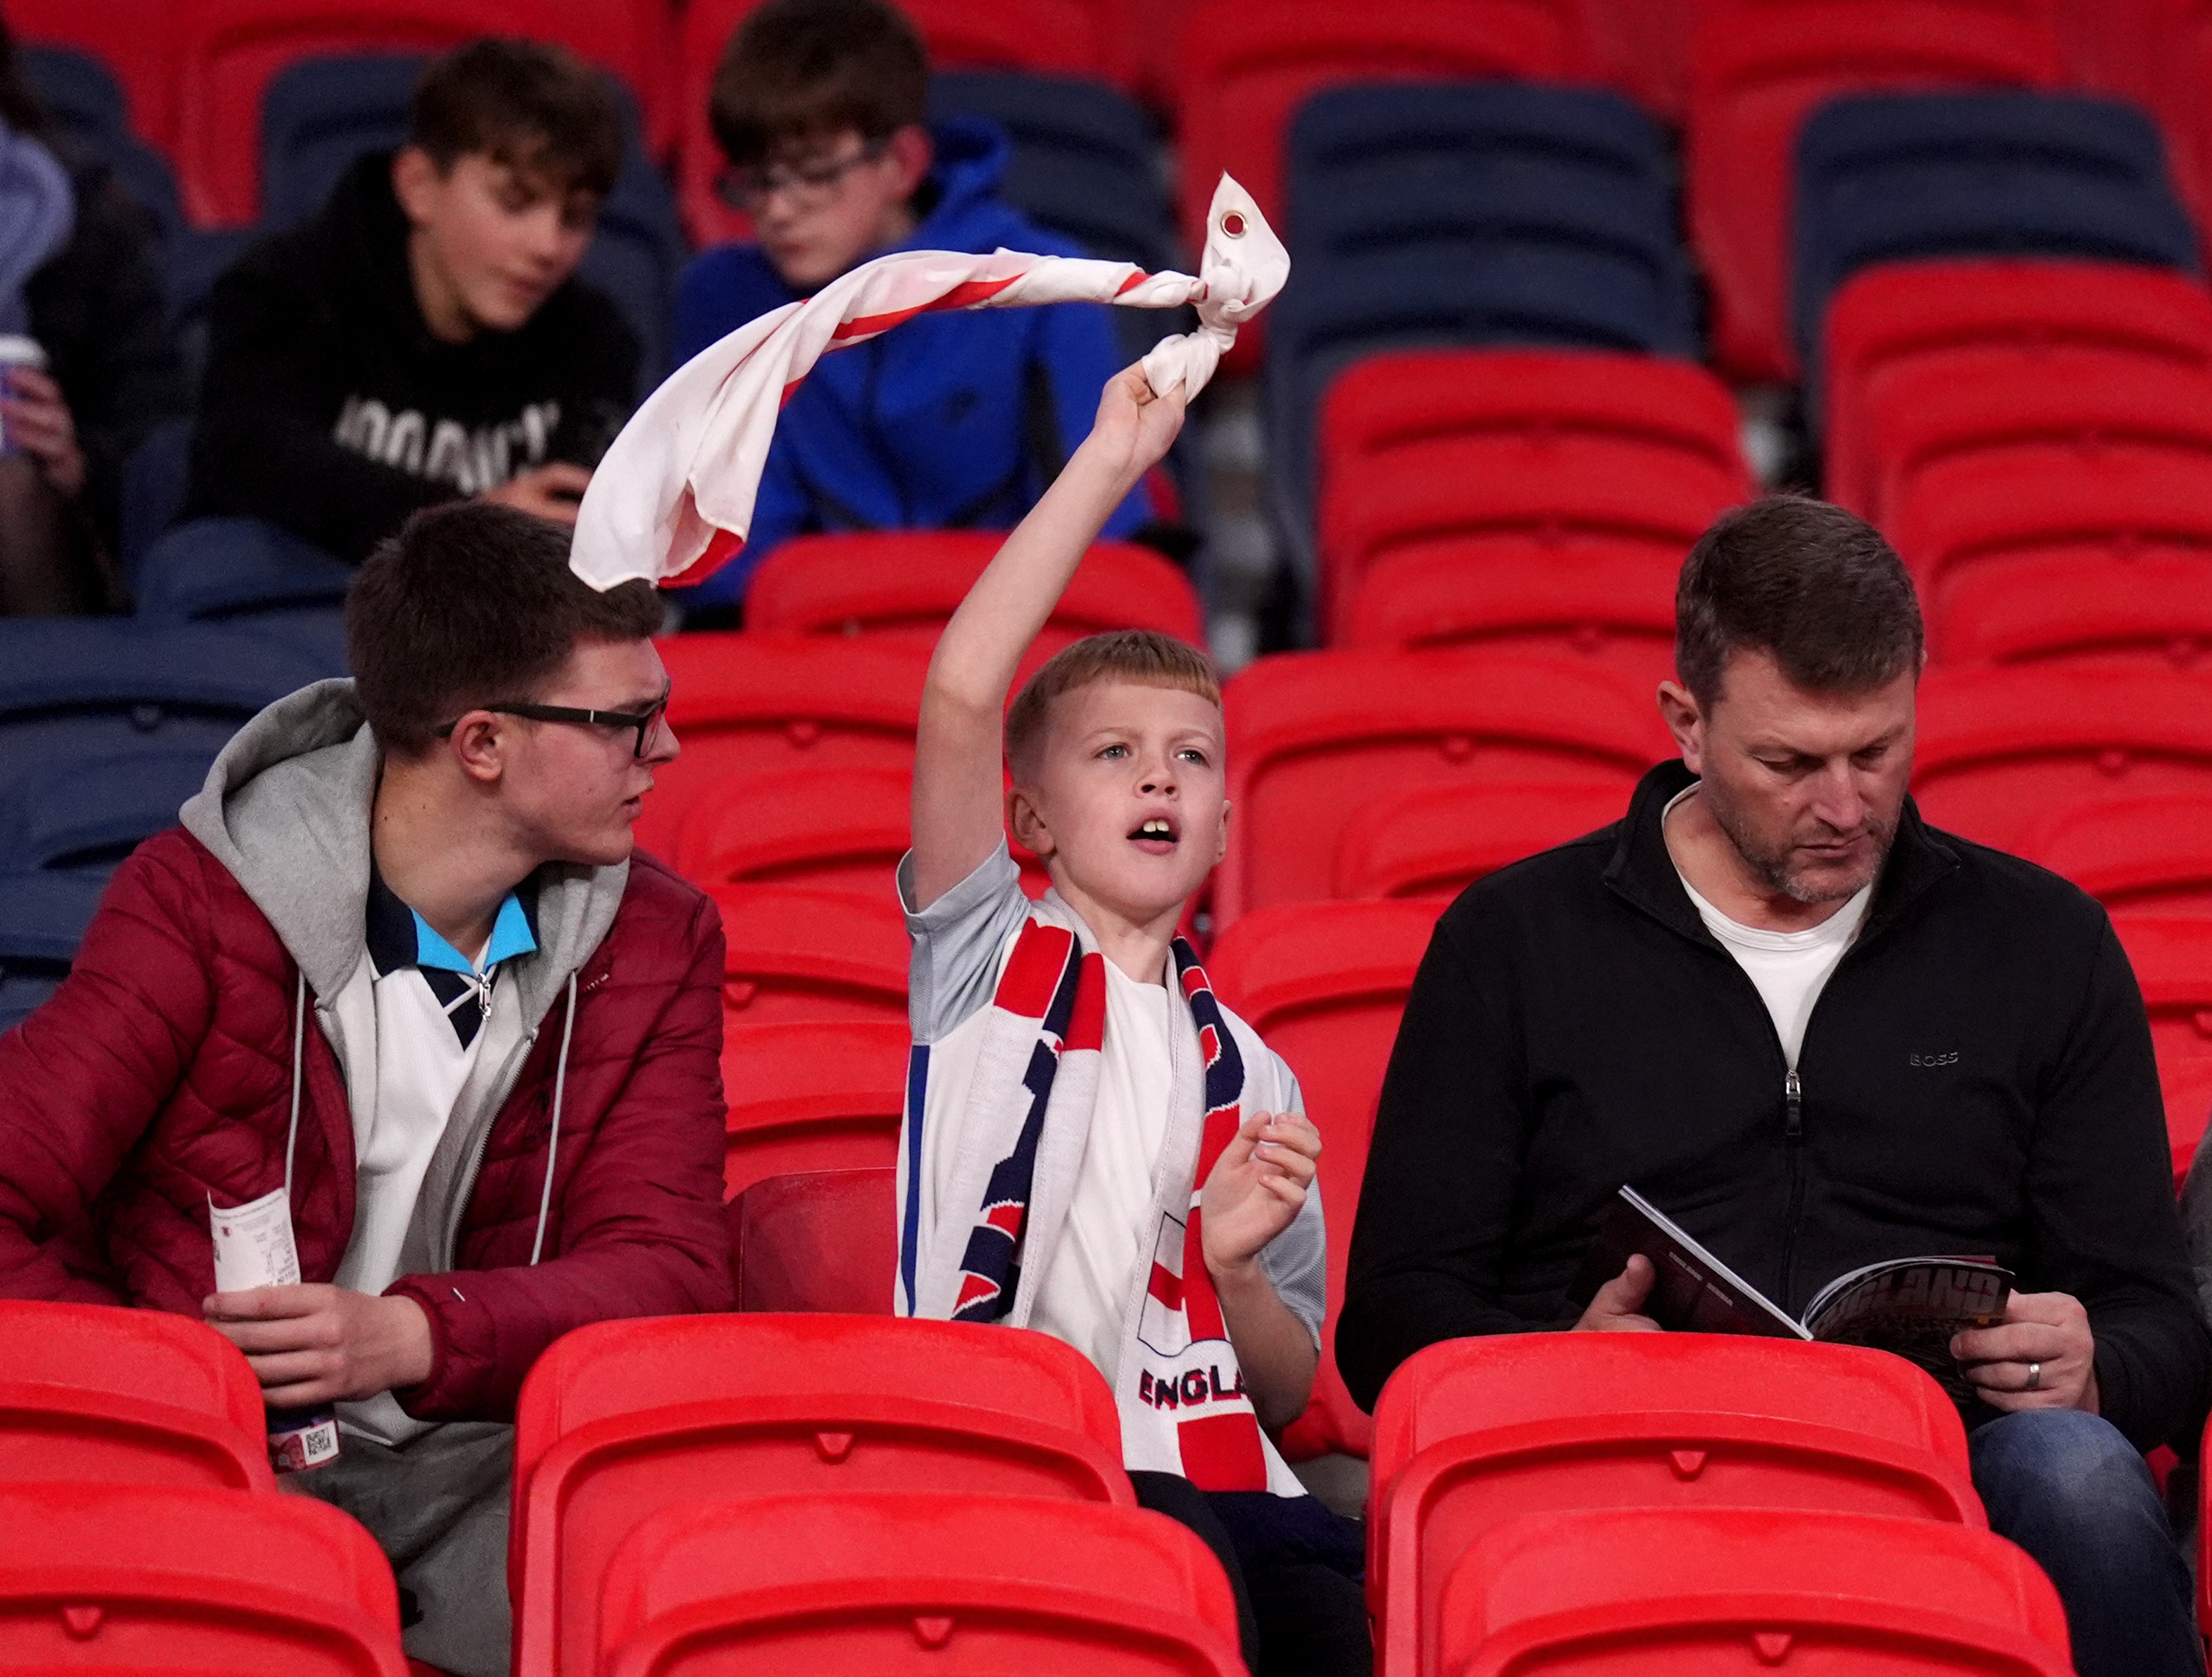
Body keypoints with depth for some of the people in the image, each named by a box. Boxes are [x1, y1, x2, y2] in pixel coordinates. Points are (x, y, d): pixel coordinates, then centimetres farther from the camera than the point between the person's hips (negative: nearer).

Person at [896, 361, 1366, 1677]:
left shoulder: (1249, 1075, 23)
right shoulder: (985, 959, 14)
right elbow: (963, 693, -4)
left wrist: (1238, 1267, 0)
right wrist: (1116, 458, -2)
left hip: (1206, 1480, 3)